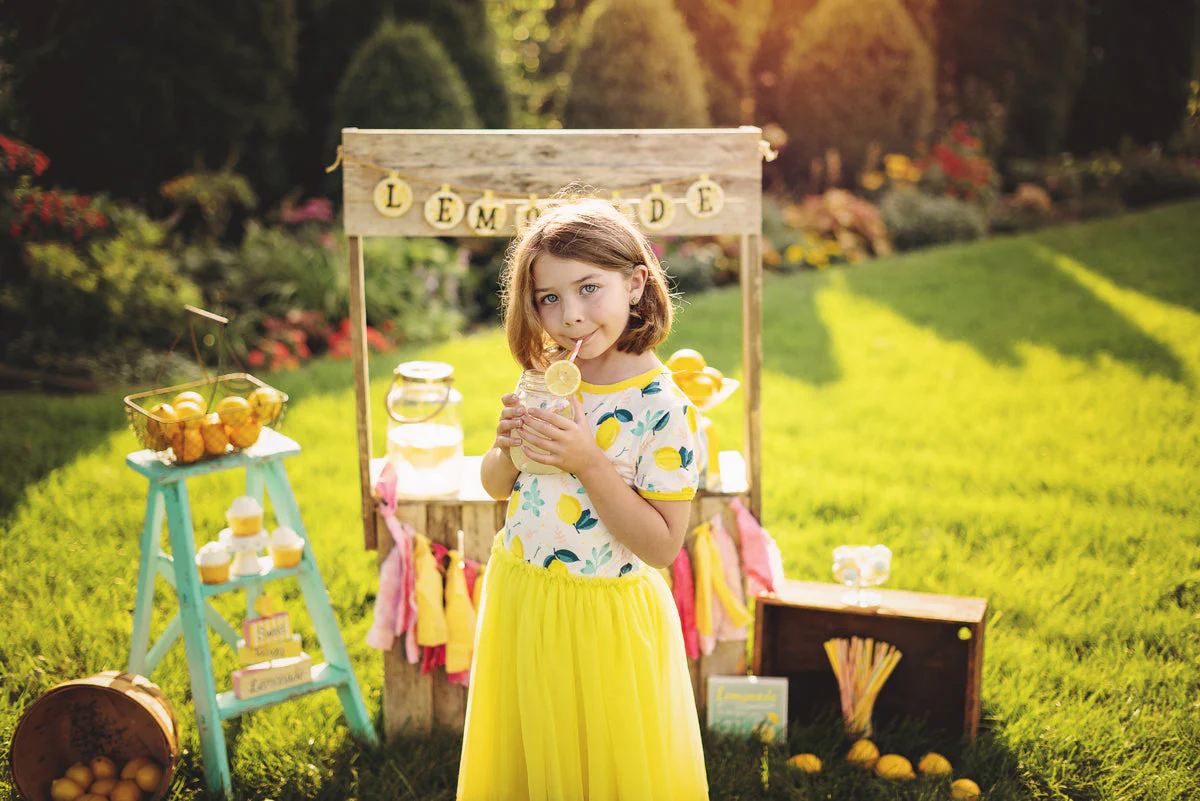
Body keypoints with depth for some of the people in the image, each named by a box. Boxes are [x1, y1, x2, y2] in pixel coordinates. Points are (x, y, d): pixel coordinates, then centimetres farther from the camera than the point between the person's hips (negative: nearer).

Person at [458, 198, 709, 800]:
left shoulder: (664, 409, -19)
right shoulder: (545, 378, -1)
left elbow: (662, 546, -19)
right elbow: (495, 486, 10)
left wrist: (590, 462, -27)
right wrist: (509, 446, -12)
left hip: (602, 617, -5)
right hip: (516, 597, 6)